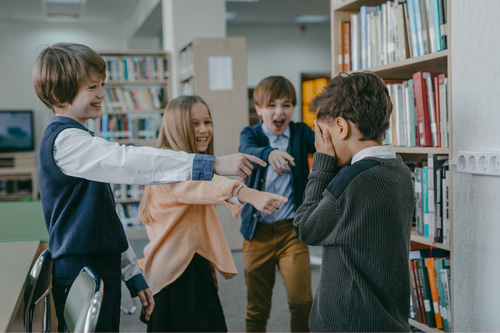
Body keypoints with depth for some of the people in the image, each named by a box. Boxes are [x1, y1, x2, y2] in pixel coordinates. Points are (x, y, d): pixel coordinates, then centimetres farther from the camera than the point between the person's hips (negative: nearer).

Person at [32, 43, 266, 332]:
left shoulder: (80, 140, 16)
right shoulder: (64, 140, -15)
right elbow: (132, 162, -28)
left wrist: (134, 275, 17)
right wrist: (214, 164, -32)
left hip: (103, 271, 9)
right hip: (80, 276, -9)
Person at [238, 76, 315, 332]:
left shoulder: (300, 132, 4)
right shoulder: (251, 134, 1)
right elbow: (248, 152, -23)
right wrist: (269, 154, -46)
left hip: (291, 228, 0)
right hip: (257, 230, 0)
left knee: (301, 301, -8)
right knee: (257, 307, 11)